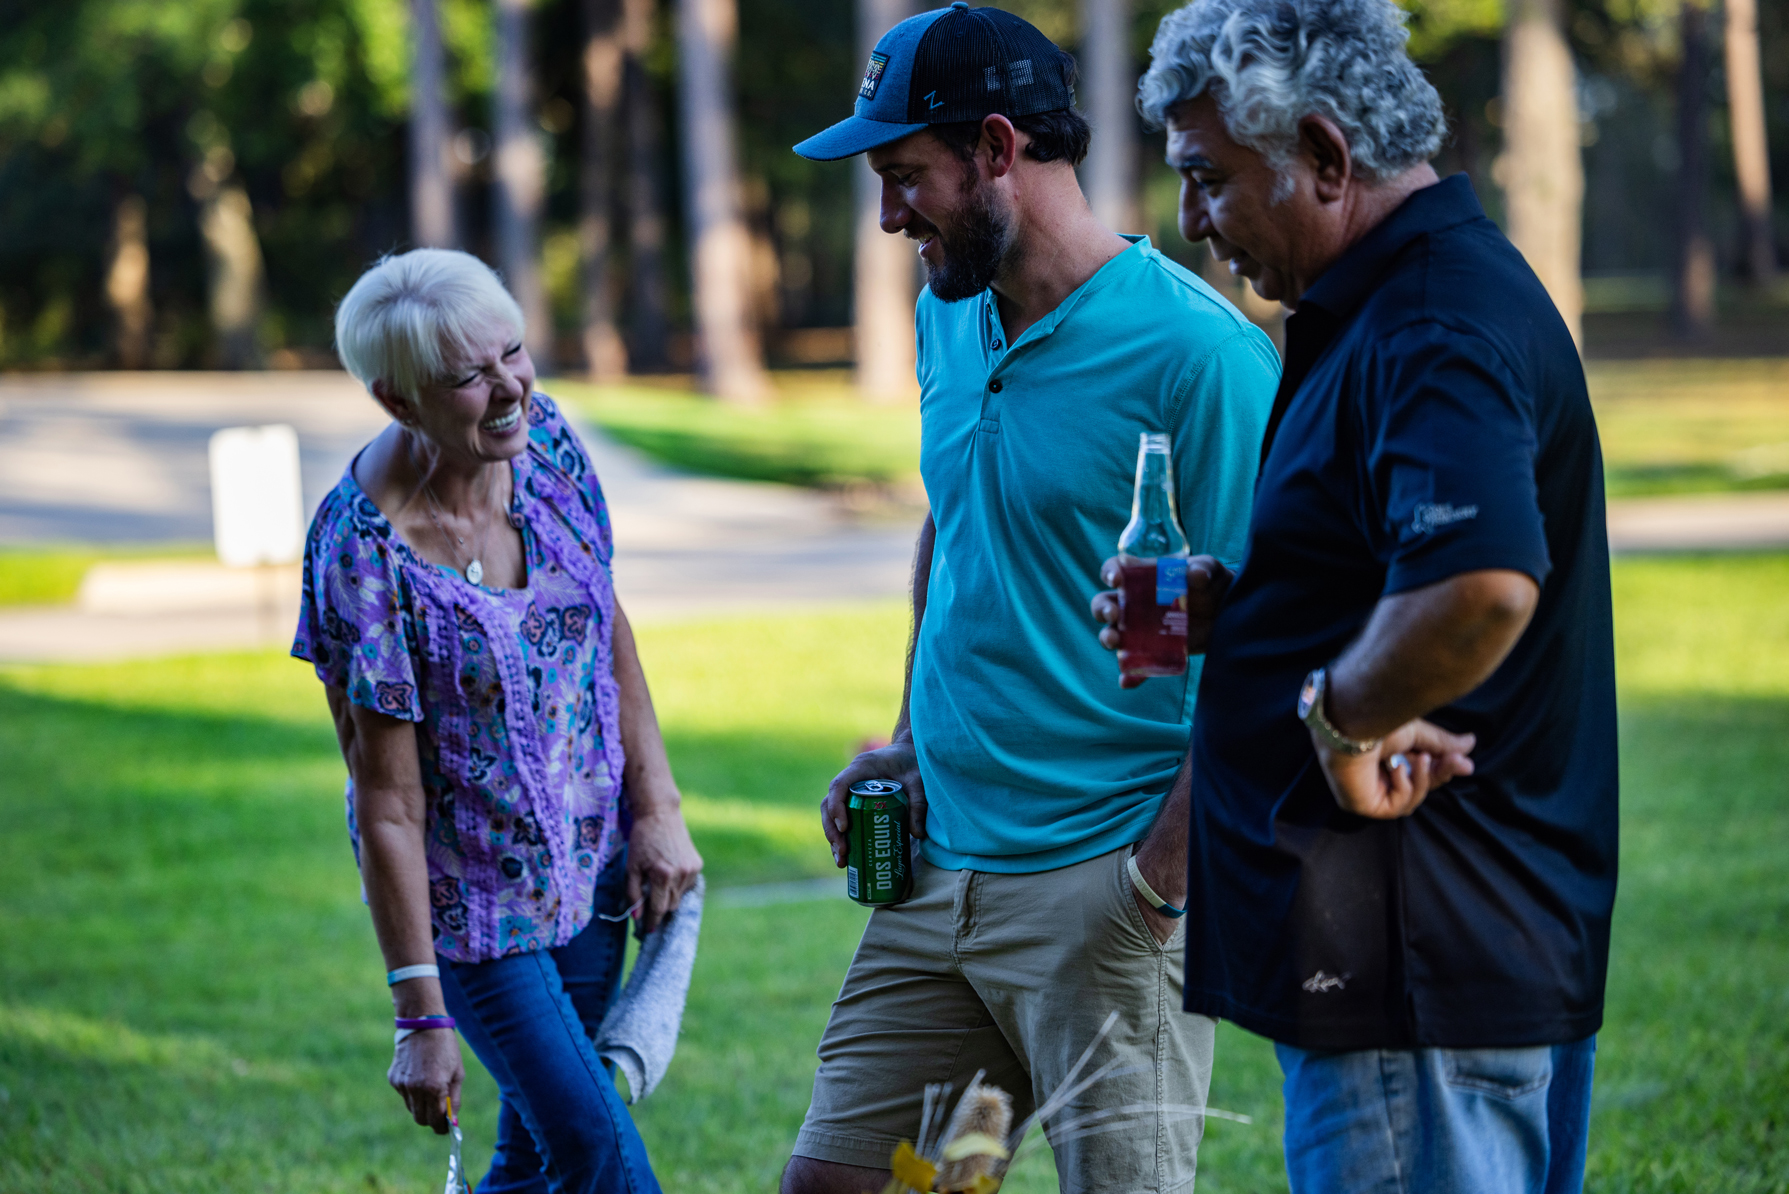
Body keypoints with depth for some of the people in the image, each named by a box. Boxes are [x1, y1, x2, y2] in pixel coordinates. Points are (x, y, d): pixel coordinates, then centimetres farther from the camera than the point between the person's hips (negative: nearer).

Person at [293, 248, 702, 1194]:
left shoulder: (545, 441, -9)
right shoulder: (365, 557, -26)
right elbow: (386, 803, -21)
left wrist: (658, 806, 1)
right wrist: (422, 1016, -19)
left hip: (589, 862, 6)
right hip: (469, 897, -6)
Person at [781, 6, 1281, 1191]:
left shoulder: (1195, 352, -14)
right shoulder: (950, 319, 11)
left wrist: (1161, 879, -18)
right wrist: (910, 741, 15)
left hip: (1103, 883, -8)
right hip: (941, 866, 8)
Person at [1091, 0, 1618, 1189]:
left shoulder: (1443, 331, -19)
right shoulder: (1384, 309, 17)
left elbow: (1481, 587, -38)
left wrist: (1340, 716, -21)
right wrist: (1206, 607, 10)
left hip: (1421, 960, -11)